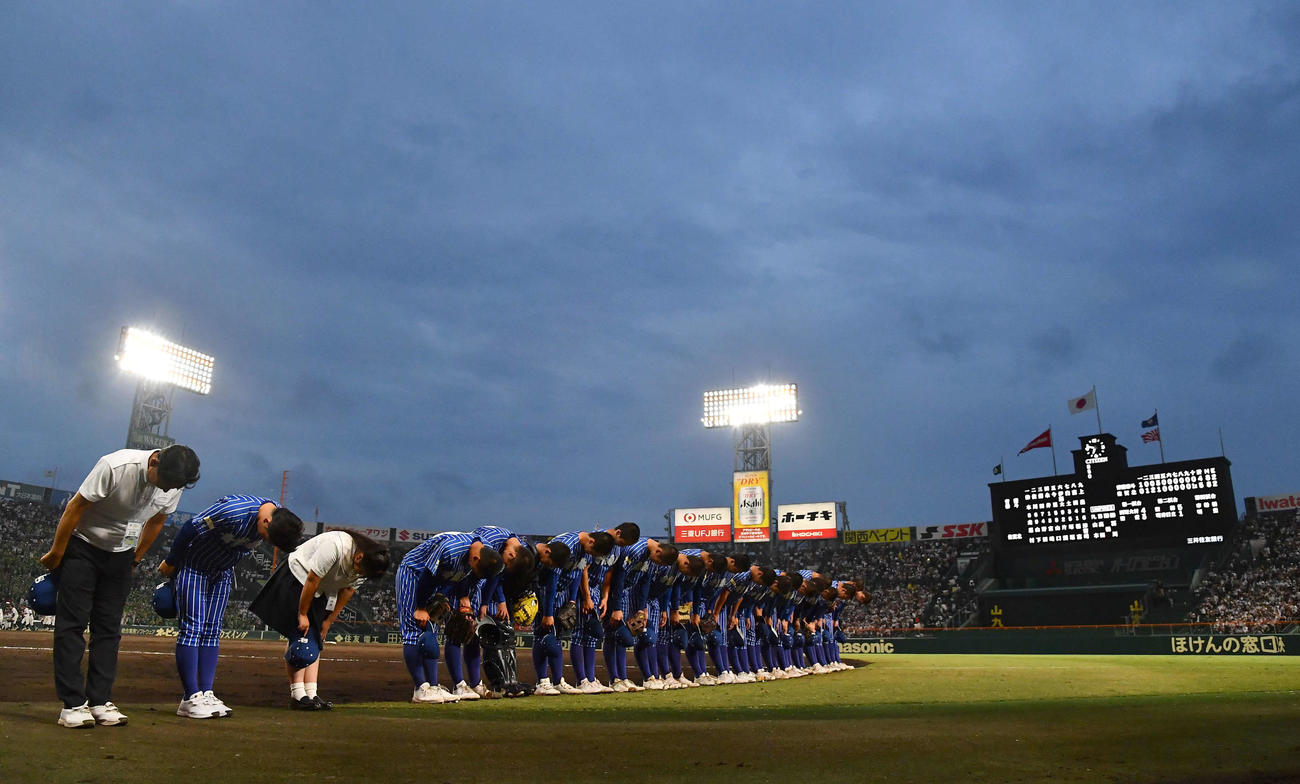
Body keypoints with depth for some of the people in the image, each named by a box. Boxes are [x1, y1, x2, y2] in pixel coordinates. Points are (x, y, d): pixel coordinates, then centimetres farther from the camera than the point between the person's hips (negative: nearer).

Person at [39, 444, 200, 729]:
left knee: (109, 628, 4)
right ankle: (72, 704, -3)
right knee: (72, 623, -6)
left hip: (121, 553, 5)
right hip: (82, 544, -5)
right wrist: (55, 554, -11)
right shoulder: (116, 466, -31)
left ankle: (100, 702, 8)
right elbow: (76, 507, -20)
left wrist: (137, 558, 14)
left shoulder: (174, 483, -14)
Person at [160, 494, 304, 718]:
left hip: (222, 571, 6)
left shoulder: (277, 520, -13)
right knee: (193, 628, -10)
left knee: (212, 631, 3)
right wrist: (170, 562, -10)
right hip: (192, 565, -6)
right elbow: (190, 529, -23)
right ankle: (190, 698, -9)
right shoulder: (234, 511, -36)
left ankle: (206, 693, 4)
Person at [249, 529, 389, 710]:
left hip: (319, 592, 7)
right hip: (296, 578, -7)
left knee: (315, 640, 1)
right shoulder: (335, 546, -36)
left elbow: (347, 591, -2)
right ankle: (297, 695, -13)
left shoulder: (364, 564, -13)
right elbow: (311, 581, -29)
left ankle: (312, 694, -2)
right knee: (299, 637, -13)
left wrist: (329, 621, 0)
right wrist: (302, 614, -20)